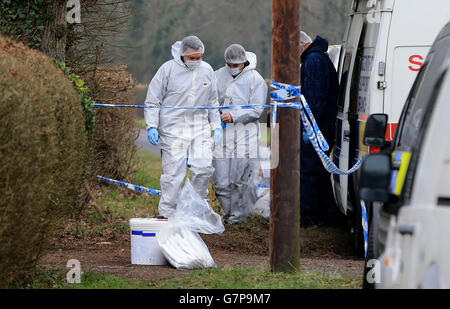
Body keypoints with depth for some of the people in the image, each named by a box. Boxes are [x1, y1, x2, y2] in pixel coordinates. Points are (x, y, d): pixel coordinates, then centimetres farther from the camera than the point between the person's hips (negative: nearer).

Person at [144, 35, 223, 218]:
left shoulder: (207, 70, 9)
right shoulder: (168, 69, -5)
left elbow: (213, 102, 19)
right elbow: (153, 100, -1)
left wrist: (216, 127, 14)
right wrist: (152, 126, -9)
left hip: (200, 129, 4)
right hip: (173, 130, -4)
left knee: (204, 168, -5)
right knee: (173, 173, -4)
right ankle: (167, 214, 5)